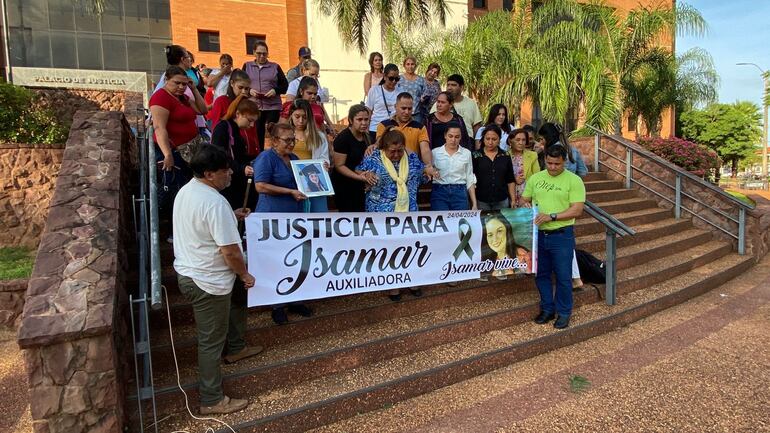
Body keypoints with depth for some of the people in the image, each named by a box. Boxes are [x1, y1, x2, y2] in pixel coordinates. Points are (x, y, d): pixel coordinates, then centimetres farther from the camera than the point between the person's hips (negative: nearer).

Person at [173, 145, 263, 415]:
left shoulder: (186, 191, 2)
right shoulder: (215, 203, -28)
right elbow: (230, 251, -27)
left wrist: (232, 217, 13)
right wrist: (245, 275, -10)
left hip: (187, 271, 10)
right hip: (207, 281, -10)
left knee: (237, 295, 30)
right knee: (211, 341, 5)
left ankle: (234, 348, 47)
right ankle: (212, 401, 21)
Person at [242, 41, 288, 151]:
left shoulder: (275, 67, 12)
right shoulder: (247, 66, 14)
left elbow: (285, 85, 8)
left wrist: (275, 91, -11)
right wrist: (249, 91, -9)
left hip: (273, 106, 0)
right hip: (254, 106, 1)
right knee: (257, 135, -1)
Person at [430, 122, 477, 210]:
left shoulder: (466, 153, 8)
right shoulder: (435, 152, 6)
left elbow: (470, 180, 9)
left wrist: (474, 203, 4)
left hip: (460, 193, 1)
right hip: (439, 192, -1)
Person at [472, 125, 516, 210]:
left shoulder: (506, 156, 6)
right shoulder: (476, 156, -1)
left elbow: (510, 181, 9)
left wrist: (513, 199, 3)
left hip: (502, 201, 2)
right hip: (481, 202, -2)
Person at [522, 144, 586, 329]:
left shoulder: (574, 180, -6)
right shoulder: (535, 178, 7)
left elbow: (577, 210, -13)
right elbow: (524, 200, 15)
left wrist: (551, 216, -21)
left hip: (561, 235, -4)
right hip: (538, 234, 4)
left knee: (563, 277, 4)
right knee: (541, 274, 13)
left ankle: (563, 312, 22)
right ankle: (547, 309, 29)